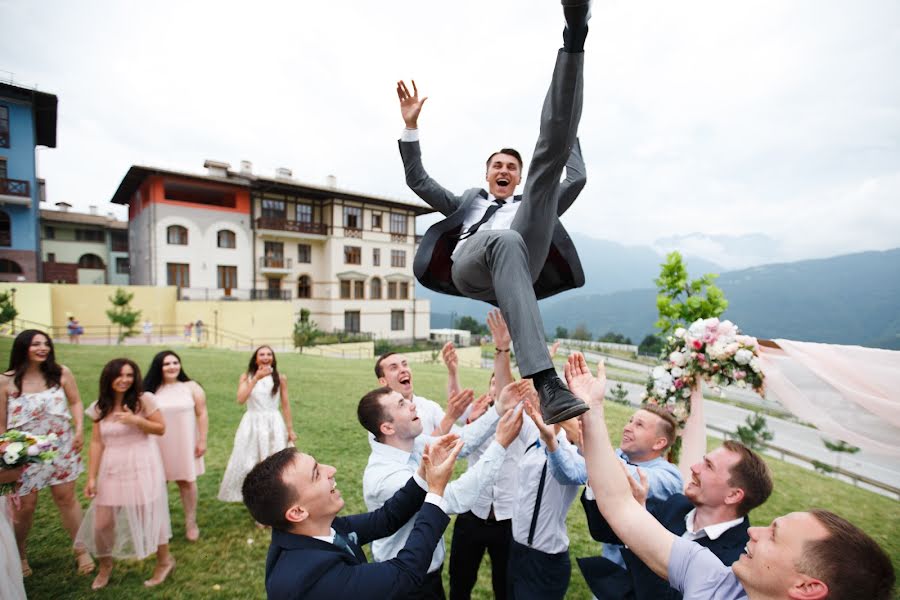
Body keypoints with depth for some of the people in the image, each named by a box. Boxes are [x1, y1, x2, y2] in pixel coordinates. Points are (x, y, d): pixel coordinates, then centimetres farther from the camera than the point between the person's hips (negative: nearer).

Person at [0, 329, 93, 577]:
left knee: (66, 498, 9)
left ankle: (81, 550, 22)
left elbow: (75, 402, 2)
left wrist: (79, 429, -10)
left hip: (60, 448, 1)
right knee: (24, 505, 8)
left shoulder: (61, 373, -5)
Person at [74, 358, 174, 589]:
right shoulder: (100, 407, 3)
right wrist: (91, 477, 1)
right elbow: (96, 443, 3)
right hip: (111, 469, 4)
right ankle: (105, 566, 38)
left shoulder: (143, 399, -9)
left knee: (149, 516, 5)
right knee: (101, 523, 8)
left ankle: (164, 561, 26)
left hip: (142, 466, -4)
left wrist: (135, 420, -21)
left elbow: (161, 428, -6)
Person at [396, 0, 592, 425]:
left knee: (550, 151, 0)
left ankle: (574, 38, -22)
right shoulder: (468, 201, 40)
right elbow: (418, 181, 31)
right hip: (469, 266, -1)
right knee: (506, 241, -42)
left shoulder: (527, 205, 41)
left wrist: (570, 132, 33)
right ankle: (547, 382, -53)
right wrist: (411, 125, 25)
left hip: (521, 263, 1)